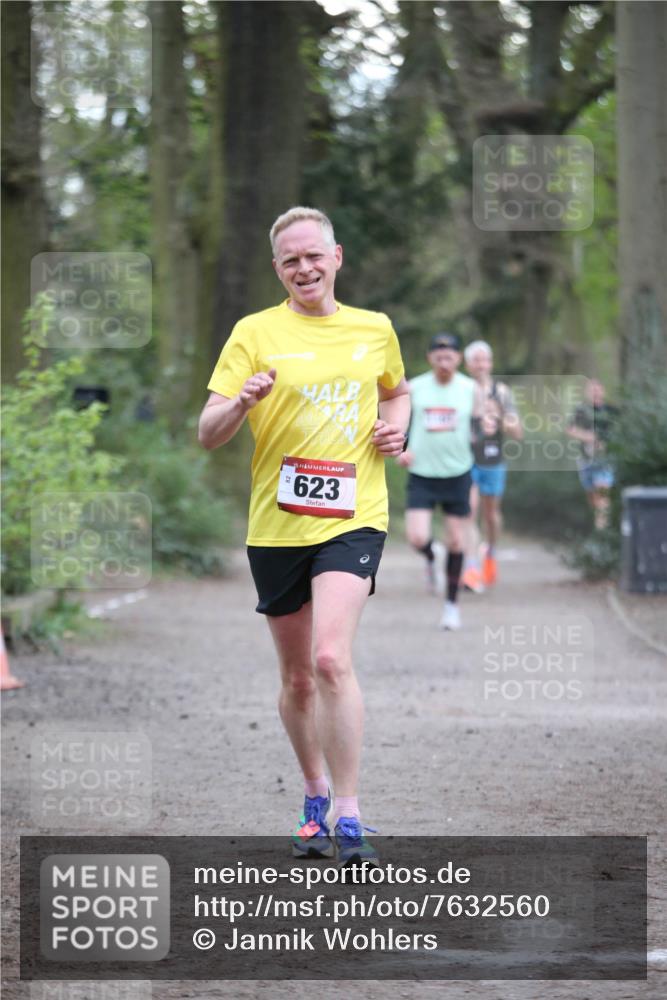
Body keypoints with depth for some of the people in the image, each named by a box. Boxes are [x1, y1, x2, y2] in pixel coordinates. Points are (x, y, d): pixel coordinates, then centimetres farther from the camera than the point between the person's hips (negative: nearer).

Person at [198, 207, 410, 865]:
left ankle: (347, 817, -16)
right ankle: (315, 798, 31)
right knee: (297, 678, 10)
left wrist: (395, 426, 7)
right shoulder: (255, 333, 1)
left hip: (352, 517, -1)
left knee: (331, 659, -19)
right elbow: (208, 434, -4)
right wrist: (243, 400, -25)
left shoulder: (375, 330, 9)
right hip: (276, 526, 1)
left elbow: (396, 391, 30)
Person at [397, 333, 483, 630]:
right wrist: (401, 450, -10)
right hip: (422, 475, -1)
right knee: (417, 538, -15)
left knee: (456, 543, 4)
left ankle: (452, 604, 20)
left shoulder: (471, 390, 0)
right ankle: (431, 556, 23)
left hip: (458, 474, 1)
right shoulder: (413, 389, -2)